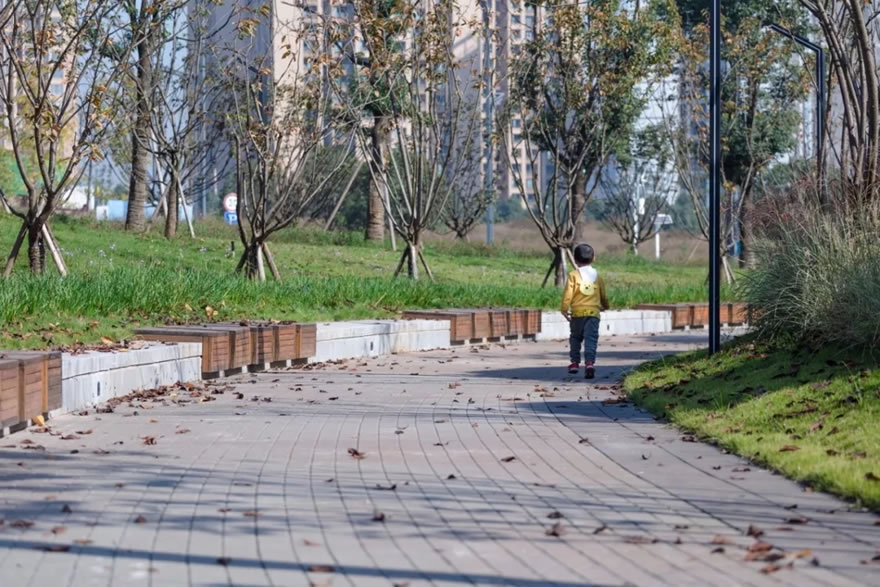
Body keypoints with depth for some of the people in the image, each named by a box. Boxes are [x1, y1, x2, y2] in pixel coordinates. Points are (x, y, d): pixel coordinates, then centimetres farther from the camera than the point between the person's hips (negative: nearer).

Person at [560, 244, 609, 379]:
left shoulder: (574, 275, -1)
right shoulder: (597, 276, 10)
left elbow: (568, 293, -8)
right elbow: (603, 295, 20)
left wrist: (565, 309, -1)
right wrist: (605, 306, 40)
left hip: (578, 312, -1)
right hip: (593, 312, 1)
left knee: (575, 337, 17)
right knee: (591, 339, -6)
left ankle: (575, 362, 18)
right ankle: (589, 362, -22)